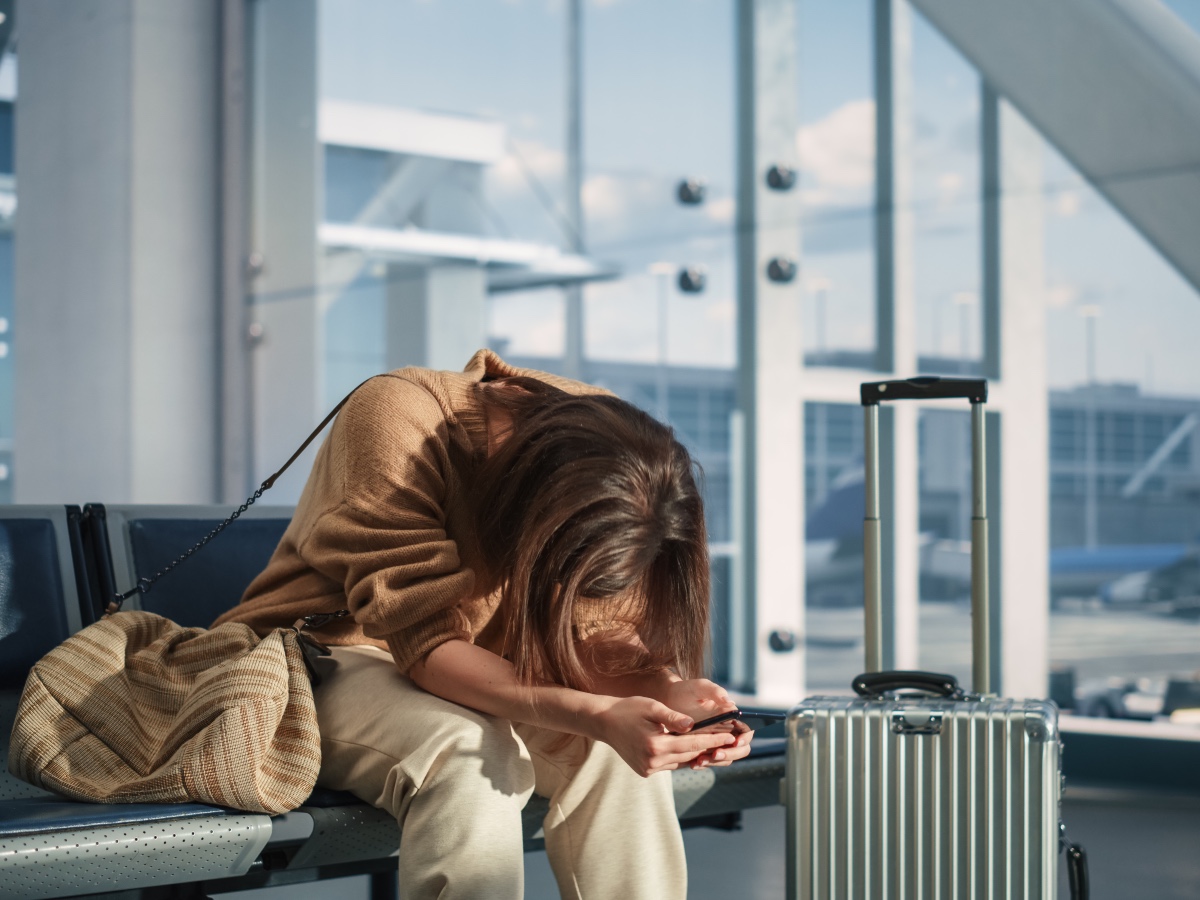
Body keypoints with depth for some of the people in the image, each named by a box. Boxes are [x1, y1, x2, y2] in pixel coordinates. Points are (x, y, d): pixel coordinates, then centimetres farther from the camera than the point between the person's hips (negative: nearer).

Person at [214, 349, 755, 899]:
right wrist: (596, 715, -45)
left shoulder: (605, 438, -13)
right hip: (332, 654, -5)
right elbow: (426, 643, -34)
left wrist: (666, 690, -32)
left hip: (471, 668, 5)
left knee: (623, 753, -23)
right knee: (470, 759, -36)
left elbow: (582, 632, -10)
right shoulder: (395, 420, -30)